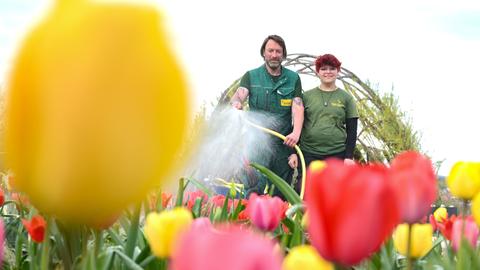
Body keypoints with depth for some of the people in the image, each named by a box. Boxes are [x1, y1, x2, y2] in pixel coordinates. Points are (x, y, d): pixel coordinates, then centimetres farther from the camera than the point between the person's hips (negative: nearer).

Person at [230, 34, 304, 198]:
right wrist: (236, 103, -35)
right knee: (253, 192, -5)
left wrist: (296, 133, -21)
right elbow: (239, 95, -8)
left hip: (284, 143, 1)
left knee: (281, 194, 4)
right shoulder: (251, 76, 8)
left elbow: (298, 107, -2)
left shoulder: (293, 78, 8)